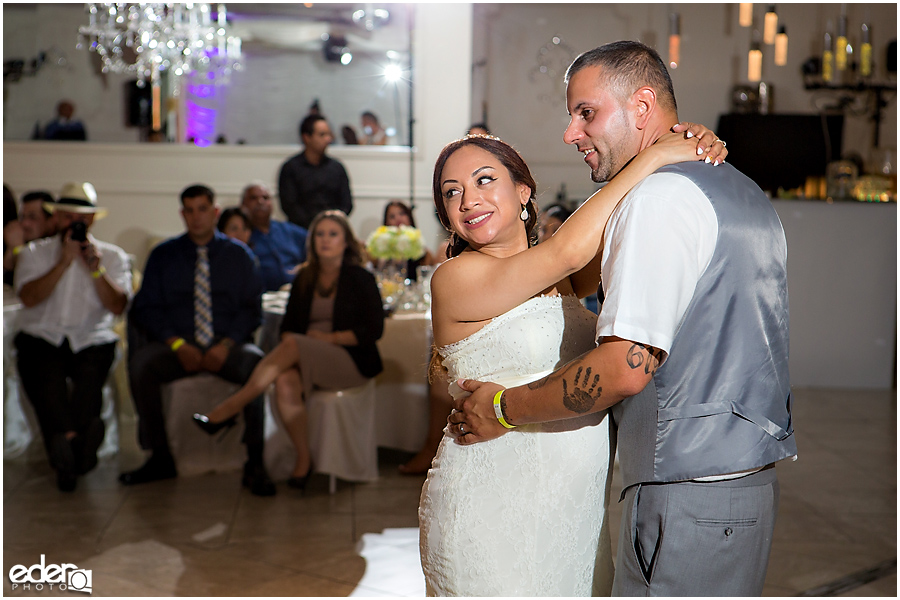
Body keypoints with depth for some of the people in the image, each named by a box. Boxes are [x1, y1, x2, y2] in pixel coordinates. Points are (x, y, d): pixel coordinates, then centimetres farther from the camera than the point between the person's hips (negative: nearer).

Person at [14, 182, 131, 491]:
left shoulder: (113, 256, 16)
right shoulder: (34, 252, 16)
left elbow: (117, 306, 0)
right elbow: (29, 298, -4)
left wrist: (95, 268, -10)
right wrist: (65, 261, -7)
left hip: (92, 341, 0)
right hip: (42, 338, 0)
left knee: (90, 371, -33)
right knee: (45, 375, -33)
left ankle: (63, 443, -30)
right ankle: (77, 442, -43)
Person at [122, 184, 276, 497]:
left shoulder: (239, 254, 11)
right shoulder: (163, 255, 12)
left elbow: (252, 308, 4)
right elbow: (146, 308, 5)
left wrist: (226, 345, -14)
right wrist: (177, 344, -12)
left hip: (227, 347, -1)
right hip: (177, 347, 1)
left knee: (257, 363, -34)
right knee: (140, 363, -29)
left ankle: (254, 463, -26)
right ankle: (160, 457, -15)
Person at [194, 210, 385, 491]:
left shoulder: (361, 279, 2)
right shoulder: (304, 278, 15)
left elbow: (374, 329, -4)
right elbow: (288, 325, 14)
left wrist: (330, 337, -11)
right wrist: (287, 344, -9)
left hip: (351, 360, -4)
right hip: (305, 359, 4)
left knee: (293, 346, -32)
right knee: (285, 382, -33)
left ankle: (229, 408, -31)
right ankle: (303, 459, -23)